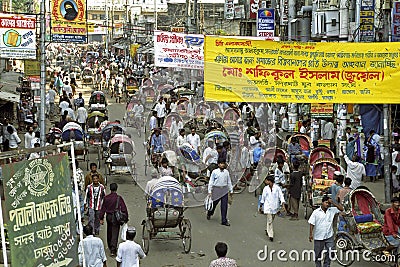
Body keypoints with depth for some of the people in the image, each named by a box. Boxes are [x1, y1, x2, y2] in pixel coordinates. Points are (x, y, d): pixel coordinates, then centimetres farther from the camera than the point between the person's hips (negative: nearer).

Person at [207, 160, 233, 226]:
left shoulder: (226, 172, 6)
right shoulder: (215, 172, -4)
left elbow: (229, 182, 14)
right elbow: (211, 182, -2)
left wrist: (231, 190, 15)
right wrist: (209, 191, -5)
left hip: (224, 190, 2)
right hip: (216, 189, -2)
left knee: (224, 206, -1)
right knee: (214, 203, 11)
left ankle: (224, 221, 4)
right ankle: (209, 213, 41)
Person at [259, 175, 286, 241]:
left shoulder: (277, 188, -5)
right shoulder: (265, 188, 1)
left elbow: (281, 196, -5)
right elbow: (263, 198, 11)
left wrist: (283, 204, -17)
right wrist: (261, 206, 16)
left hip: (274, 206, 1)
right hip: (267, 207, 0)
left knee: (271, 220, 14)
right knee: (269, 221, -10)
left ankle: (267, 230, 39)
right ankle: (270, 235, -9)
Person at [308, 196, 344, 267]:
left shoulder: (332, 210, 0)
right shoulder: (316, 212, -8)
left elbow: (341, 208, -5)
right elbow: (312, 223, -6)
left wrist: (333, 203, -14)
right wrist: (311, 234, -10)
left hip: (329, 236, 2)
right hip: (318, 237, -2)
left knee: (330, 252, 1)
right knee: (318, 254, 11)